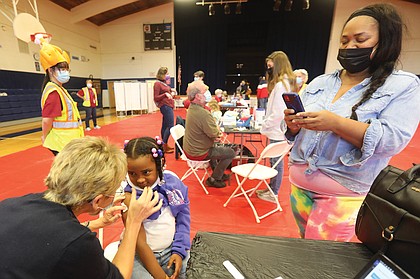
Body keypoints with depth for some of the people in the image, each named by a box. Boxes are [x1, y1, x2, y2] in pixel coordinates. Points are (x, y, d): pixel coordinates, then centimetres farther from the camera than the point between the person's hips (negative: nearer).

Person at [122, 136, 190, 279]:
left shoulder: (173, 183, -11)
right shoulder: (130, 197, -21)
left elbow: (183, 219, 0)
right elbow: (140, 244, -18)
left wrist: (179, 250, -6)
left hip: (171, 250, 3)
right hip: (138, 255, -2)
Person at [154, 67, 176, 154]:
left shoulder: (164, 83, 16)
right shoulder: (157, 84, -9)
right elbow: (156, 98, -12)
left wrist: (171, 90, 10)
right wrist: (165, 94, -22)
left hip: (168, 106, 9)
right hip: (165, 106, -9)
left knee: (165, 126, 11)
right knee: (170, 126, -13)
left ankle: (165, 145, 18)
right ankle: (164, 145, -7)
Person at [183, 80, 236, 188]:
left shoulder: (191, 109, 3)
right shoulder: (203, 113, -29)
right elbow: (215, 134, -25)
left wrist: (215, 134, -4)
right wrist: (218, 130, -5)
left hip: (188, 149, 10)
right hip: (198, 153, -9)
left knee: (215, 147, 34)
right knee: (231, 153, 0)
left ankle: (218, 173, 44)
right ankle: (213, 179, 12)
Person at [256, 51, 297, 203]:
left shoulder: (280, 84, -18)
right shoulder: (287, 82, 14)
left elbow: (278, 113, -22)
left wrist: (265, 125, -10)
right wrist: (267, 124, 14)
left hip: (277, 131, -10)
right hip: (278, 130, 10)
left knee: (276, 162, 3)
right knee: (275, 161, 17)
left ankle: (273, 194, 19)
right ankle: (271, 189, 32)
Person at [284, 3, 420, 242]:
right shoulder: (320, 82, 7)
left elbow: (394, 140, -16)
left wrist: (335, 123, -27)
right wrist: (293, 124, -15)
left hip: (345, 193, -4)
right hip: (299, 182, 5)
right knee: (305, 249, 21)